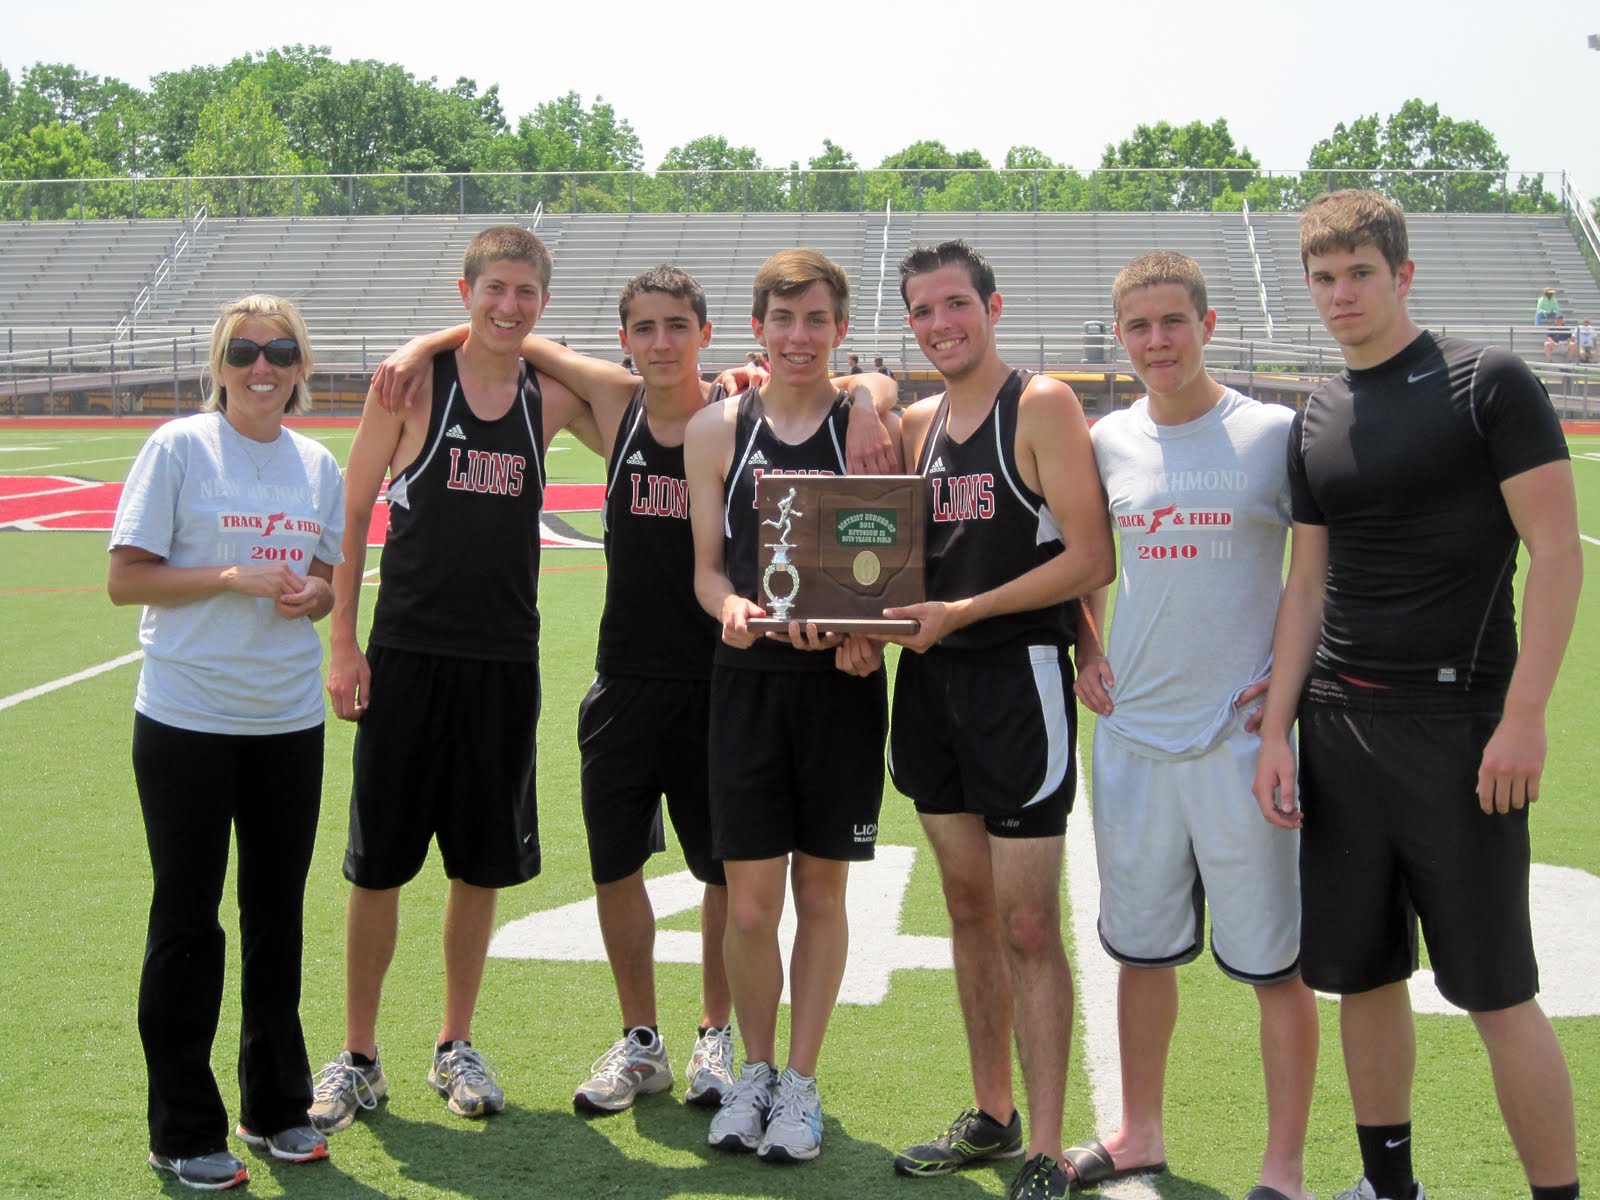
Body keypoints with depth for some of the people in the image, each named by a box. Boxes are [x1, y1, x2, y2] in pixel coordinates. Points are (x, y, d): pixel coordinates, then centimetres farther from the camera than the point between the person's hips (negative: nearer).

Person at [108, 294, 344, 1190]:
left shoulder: (319, 466, 7)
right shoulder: (179, 447, -7)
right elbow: (126, 579, -8)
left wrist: (316, 594, -5)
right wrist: (233, 578, -19)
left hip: (290, 721, 5)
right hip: (188, 720, -4)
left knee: (278, 915, 13)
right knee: (188, 919, 4)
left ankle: (277, 1108, 27)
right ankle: (185, 1132, 15)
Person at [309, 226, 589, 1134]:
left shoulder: (551, 400, 4)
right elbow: (352, 512, -1)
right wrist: (343, 641, -6)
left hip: (505, 660, 3)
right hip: (408, 653, -3)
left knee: (483, 864, 10)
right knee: (379, 863, 4)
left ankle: (457, 1048, 26)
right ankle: (359, 1058, 18)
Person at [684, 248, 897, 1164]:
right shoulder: (717, 430, 6)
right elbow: (707, 566, 9)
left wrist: (865, 632, -18)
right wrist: (732, 606, -13)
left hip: (842, 682, -1)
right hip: (750, 678, 1)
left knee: (822, 891, 8)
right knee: (750, 900, 2)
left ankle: (802, 1082, 23)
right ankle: (756, 1070, 25)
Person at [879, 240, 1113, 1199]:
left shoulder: (1043, 405, -7)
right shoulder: (918, 424, 12)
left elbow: (1091, 561, -15)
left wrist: (962, 612, -18)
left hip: (1018, 677, -7)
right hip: (931, 682, 7)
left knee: (1028, 926, -4)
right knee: (969, 907, 14)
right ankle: (992, 1119, 26)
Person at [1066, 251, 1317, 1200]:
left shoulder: (1276, 433, -7)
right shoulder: (1105, 442, 6)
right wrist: (1087, 653, 9)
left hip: (1241, 733, -4)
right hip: (1131, 731, 5)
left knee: (1273, 961, 1)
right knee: (1141, 947, 15)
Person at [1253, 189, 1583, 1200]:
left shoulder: (1488, 384, -4)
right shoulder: (1317, 424, 12)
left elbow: (1557, 551, -9)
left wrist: (1523, 716, -15)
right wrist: (1275, 729, 8)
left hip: (1454, 724, -6)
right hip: (1336, 727, 6)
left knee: (1496, 988, -4)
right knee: (1362, 973, 11)